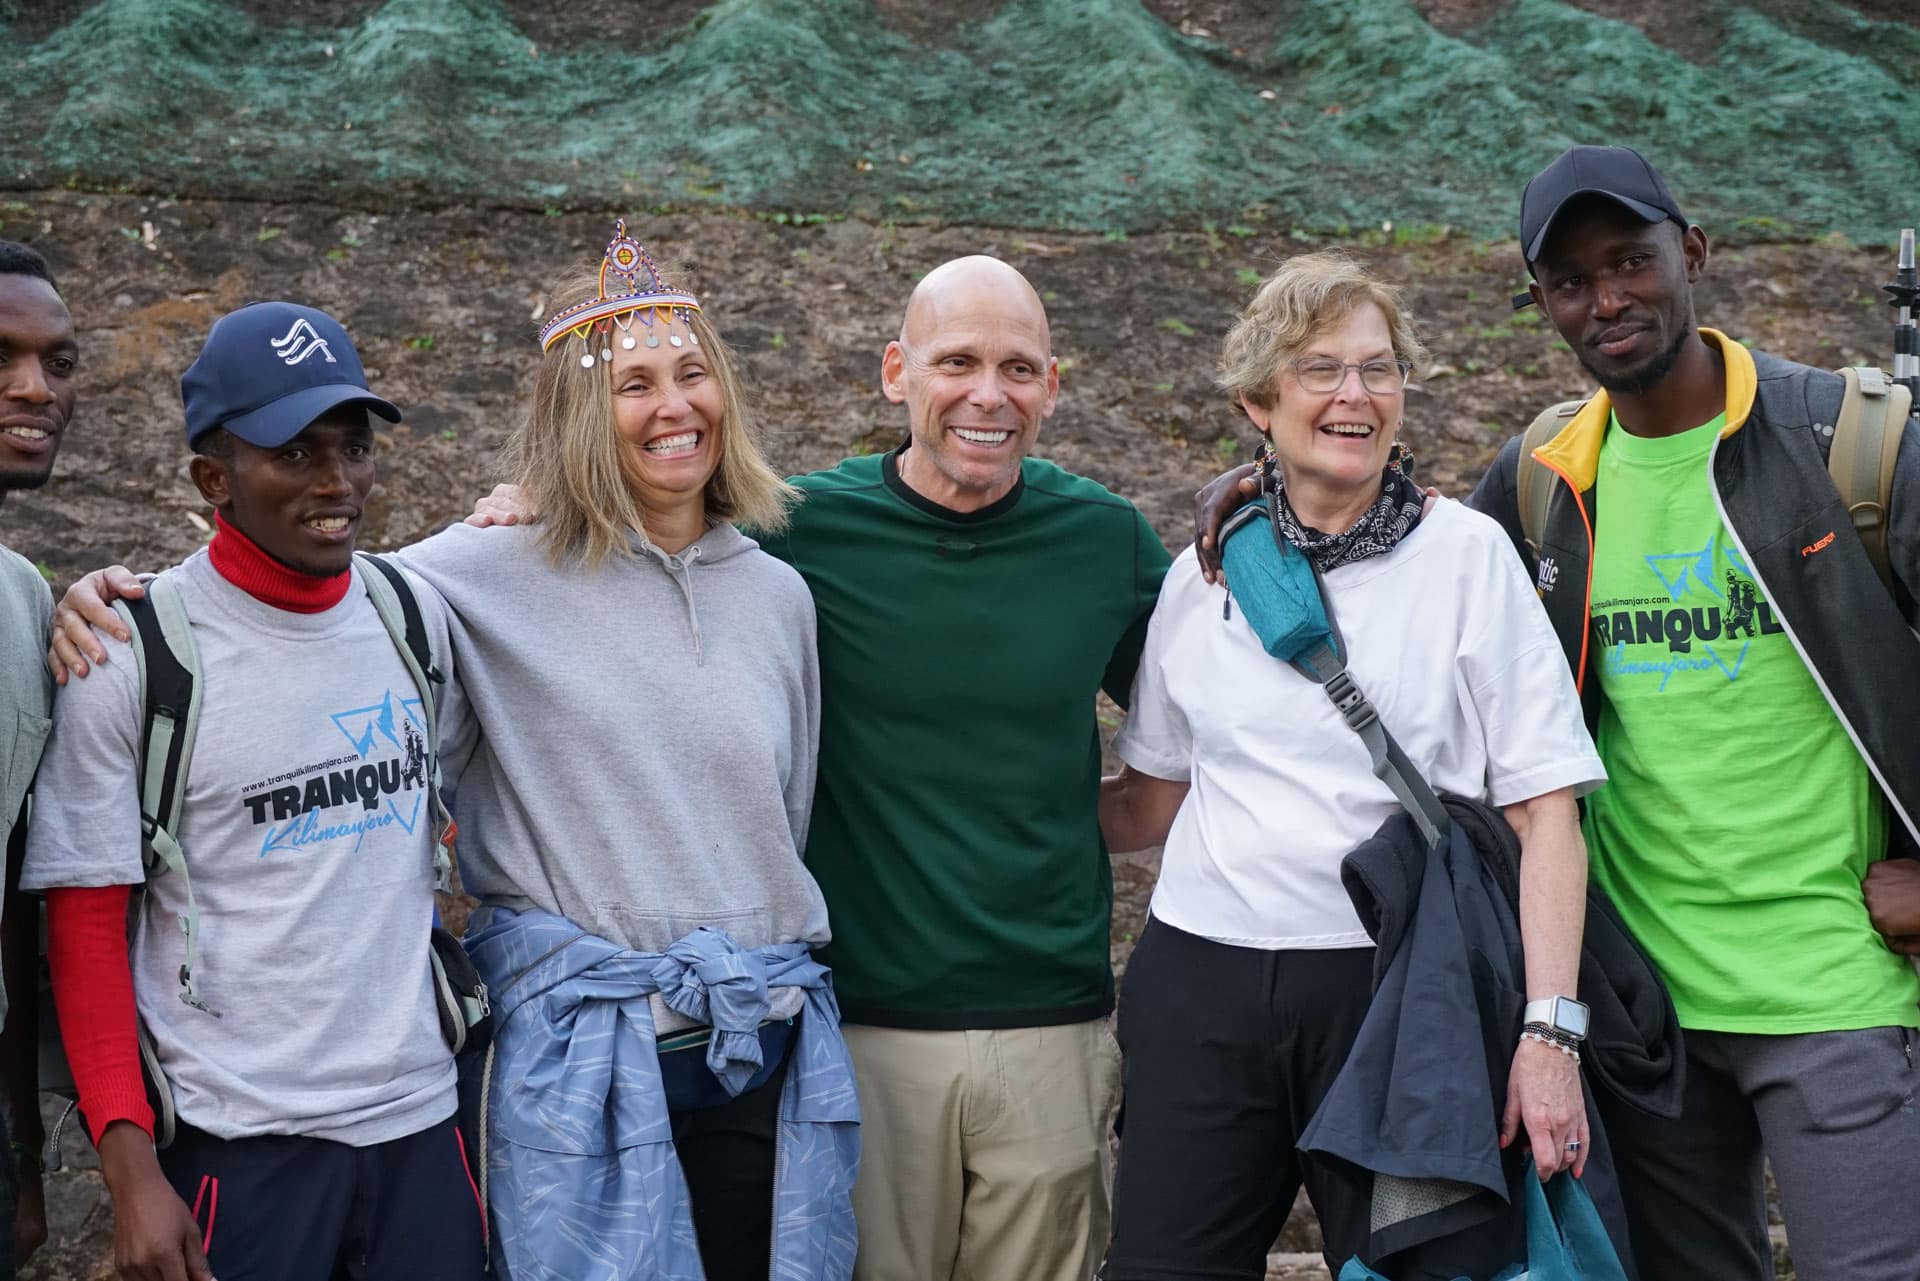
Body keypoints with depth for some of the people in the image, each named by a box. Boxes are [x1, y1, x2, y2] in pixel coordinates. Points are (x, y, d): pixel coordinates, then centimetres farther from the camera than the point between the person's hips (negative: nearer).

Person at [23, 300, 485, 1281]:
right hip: (239, 1143, -4)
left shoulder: (415, 618, 4)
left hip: (419, 1115, 4)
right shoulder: (132, 659, -9)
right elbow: (84, 926, -7)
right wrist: (131, 1170, -12)